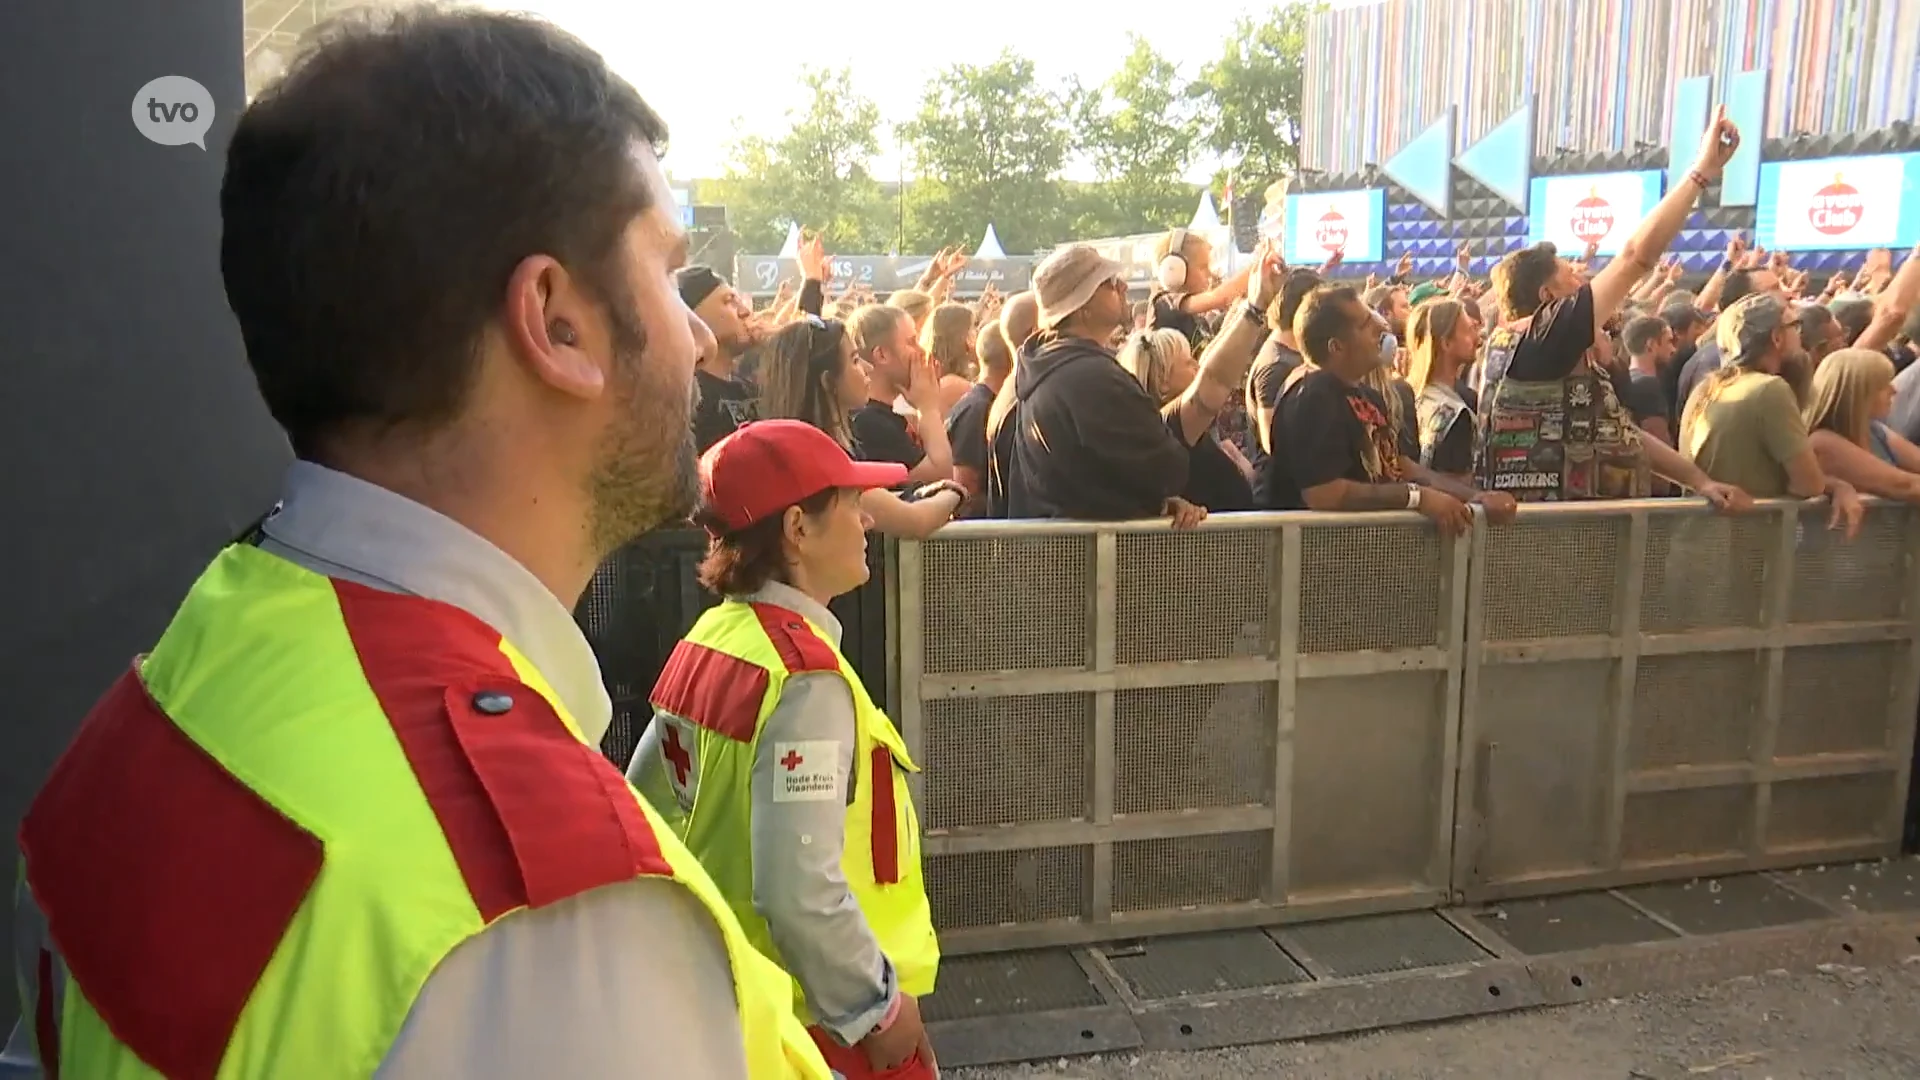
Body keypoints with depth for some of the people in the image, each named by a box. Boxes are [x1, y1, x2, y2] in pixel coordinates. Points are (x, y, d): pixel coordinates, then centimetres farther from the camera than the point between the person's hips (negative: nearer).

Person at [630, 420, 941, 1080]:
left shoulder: (707, 641, -1)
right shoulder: (805, 676, -26)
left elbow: (649, 803, 8)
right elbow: (800, 887, -31)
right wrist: (884, 1003, -19)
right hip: (825, 1015, -8)